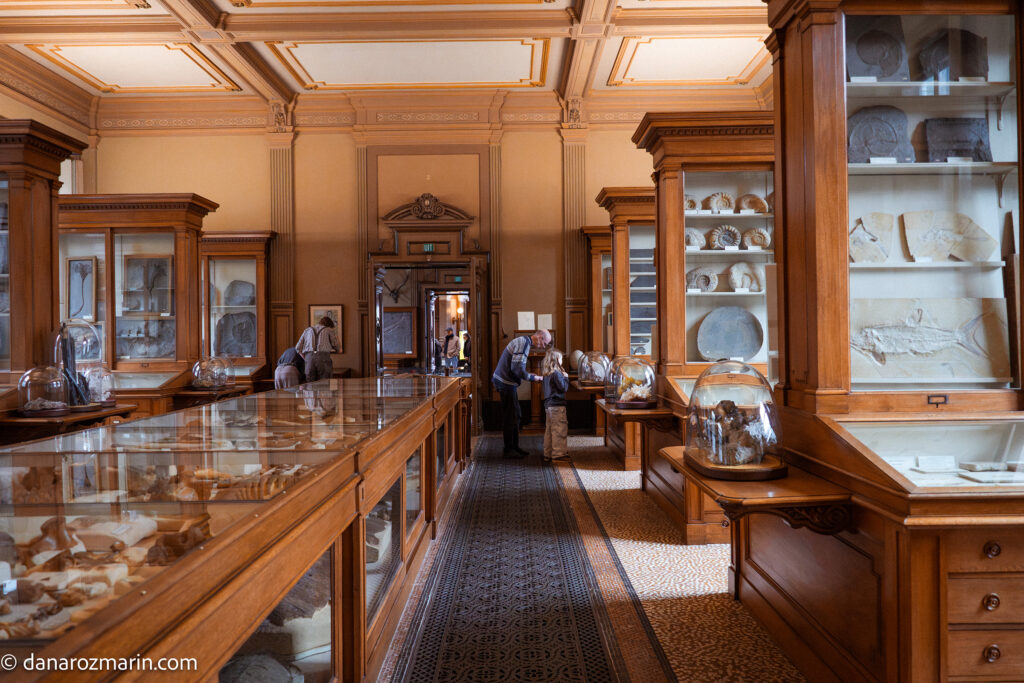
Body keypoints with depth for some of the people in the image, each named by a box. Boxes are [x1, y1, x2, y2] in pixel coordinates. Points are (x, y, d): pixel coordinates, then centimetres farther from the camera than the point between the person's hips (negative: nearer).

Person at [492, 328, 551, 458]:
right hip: (506, 384, -10)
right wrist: (533, 378, -14)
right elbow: (517, 368, -25)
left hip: (507, 382, 10)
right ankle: (509, 450, 6)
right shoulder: (523, 343, -18)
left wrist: (529, 374, 11)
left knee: (515, 416, 15)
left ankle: (515, 447, 24)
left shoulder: (524, 342, 14)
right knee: (510, 417, -2)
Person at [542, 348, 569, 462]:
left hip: (548, 405, 9)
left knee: (549, 429, 13)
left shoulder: (546, 374, 11)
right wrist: (566, 377, -3)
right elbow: (564, 388, -16)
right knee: (559, 429, -3)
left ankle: (548, 454, 19)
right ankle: (558, 453, -2)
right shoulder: (556, 373, -15)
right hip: (557, 405, -9)